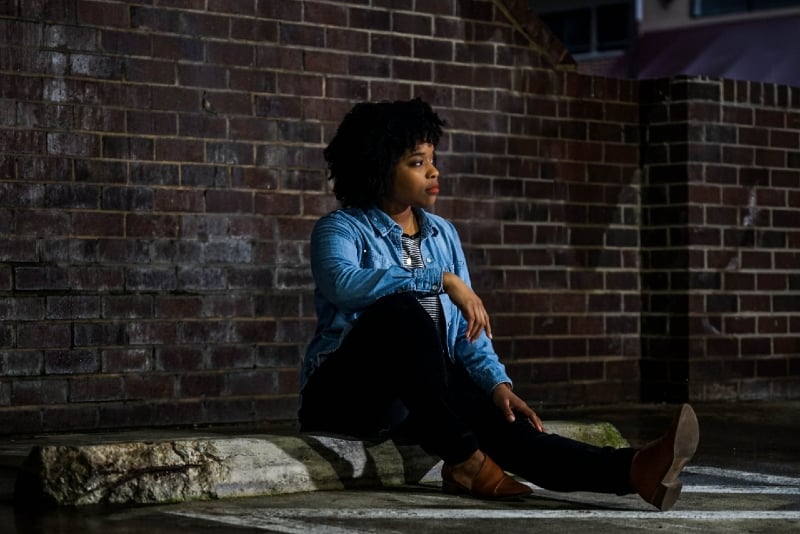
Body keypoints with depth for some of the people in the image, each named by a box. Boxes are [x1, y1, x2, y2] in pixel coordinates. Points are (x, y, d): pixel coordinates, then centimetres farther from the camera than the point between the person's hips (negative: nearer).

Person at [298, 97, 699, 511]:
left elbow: (466, 326, 9)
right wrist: (442, 280, -30)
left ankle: (635, 470, -51)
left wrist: (498, 384, -9)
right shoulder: (341, 229, -4)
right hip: (346, 394, -5)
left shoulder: (443, 233, 14)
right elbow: (342, 282, -28)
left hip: (425, 392, 5)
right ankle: (464, 461, -34)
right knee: (402, 310, -34)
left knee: (498, 419, -26)